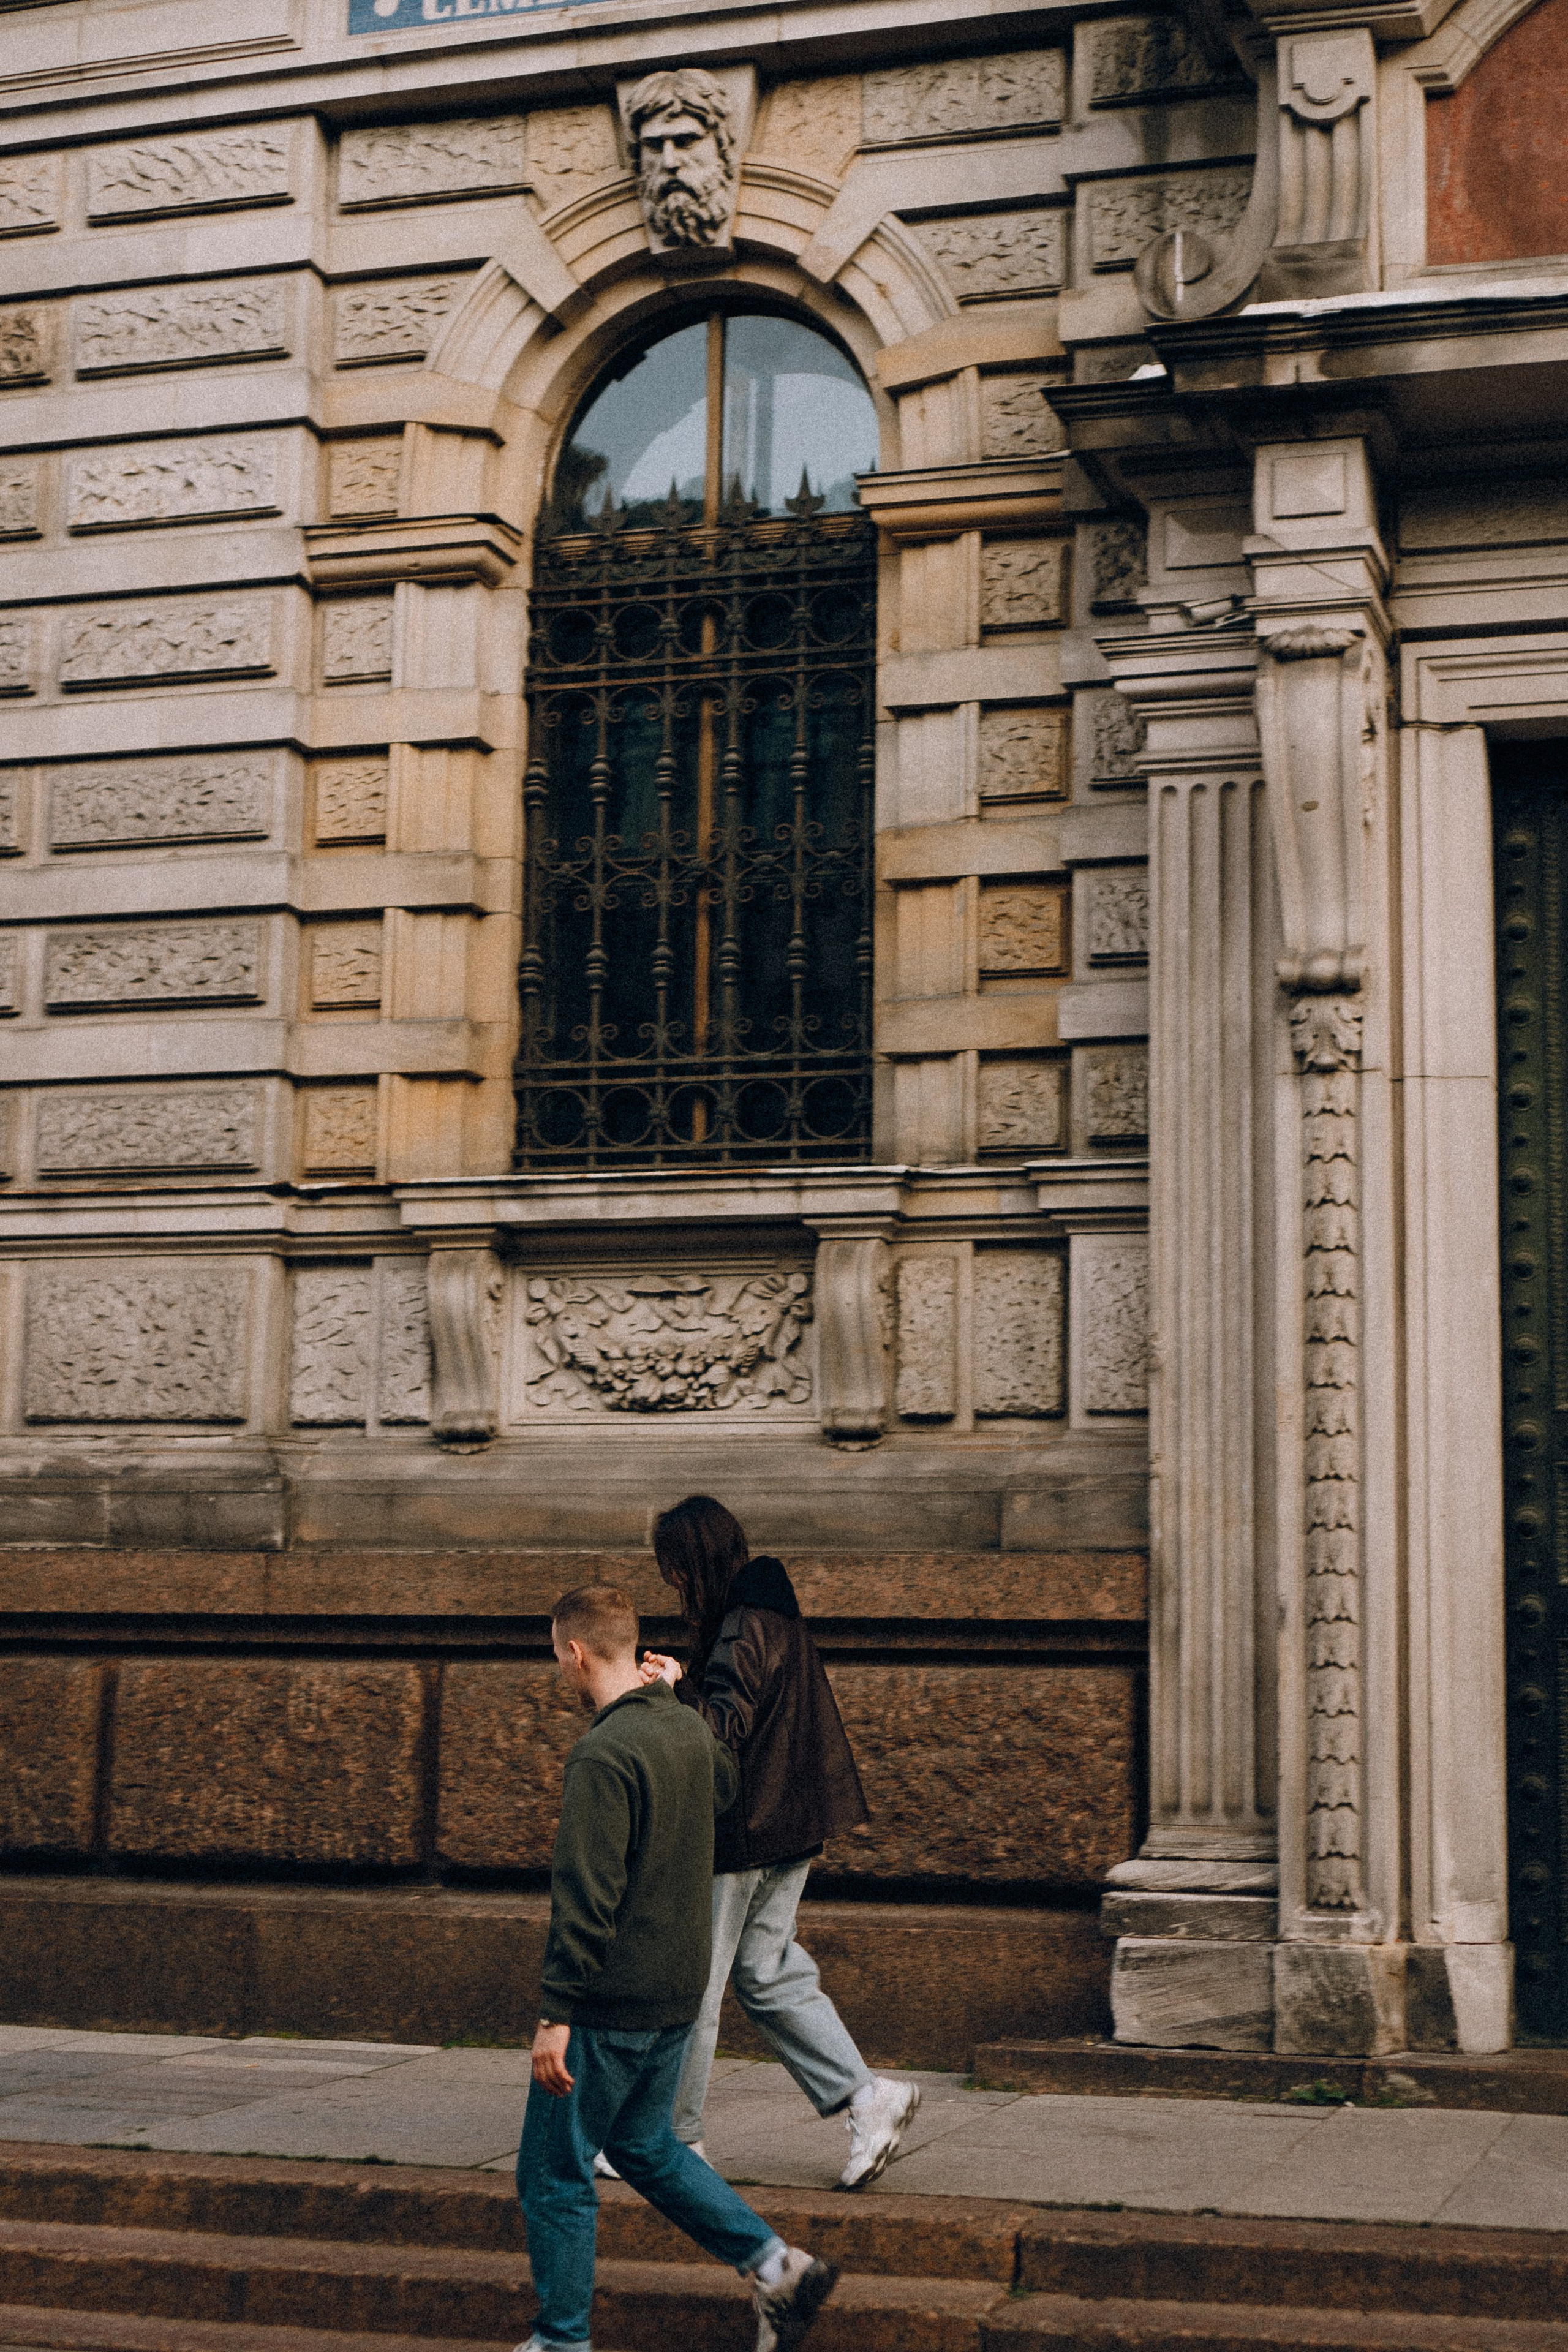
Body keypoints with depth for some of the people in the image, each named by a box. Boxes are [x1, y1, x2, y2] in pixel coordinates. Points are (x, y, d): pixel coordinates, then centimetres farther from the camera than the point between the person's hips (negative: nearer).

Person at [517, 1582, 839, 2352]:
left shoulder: (604, 1754, -21)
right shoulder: (689, 1729, 4)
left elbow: (585, 1896, -24)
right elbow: (726, 1787, 29)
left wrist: (557, 2014, -22)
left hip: (612, 2002, -8)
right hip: (677, 1996, 9)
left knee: (554, 2173, 6)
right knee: (645, 2146, 23)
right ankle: (777, 2267, 16)